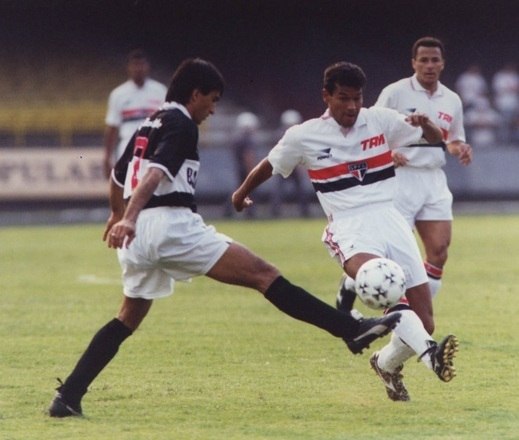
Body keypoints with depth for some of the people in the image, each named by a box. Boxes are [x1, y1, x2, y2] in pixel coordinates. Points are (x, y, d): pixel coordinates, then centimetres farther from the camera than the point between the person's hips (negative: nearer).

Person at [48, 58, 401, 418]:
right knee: (262, 273, -11)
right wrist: (129, 219, -34)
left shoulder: (149, 126, 22)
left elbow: (118, 176, 36)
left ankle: (68, 397, 9)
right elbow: (156, 173, -21)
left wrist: (118, 216, 54)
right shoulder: (181, 125, -4)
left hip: (137, 235, 9)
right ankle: (353, 330, -17)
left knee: (129, 318, 20)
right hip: (170, 224, -9)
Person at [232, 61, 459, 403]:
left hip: (389, 219, 3)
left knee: (424, 322, -3)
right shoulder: (304, 137, 2)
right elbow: (269, 166, 20)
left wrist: (425, 124, -13)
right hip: (349, 228, -3)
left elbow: (436, 139, 10)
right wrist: (243, 193, 35)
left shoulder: (381, 121, 5)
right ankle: (429, 354, -52)